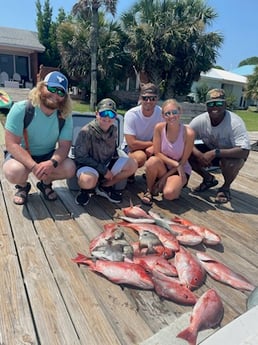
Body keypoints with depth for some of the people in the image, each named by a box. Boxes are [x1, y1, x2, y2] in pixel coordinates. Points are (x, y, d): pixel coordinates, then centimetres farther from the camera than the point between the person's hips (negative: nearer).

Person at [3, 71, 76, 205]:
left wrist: (52, 163, -36)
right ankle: (22, 186, 5)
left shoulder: (65, 116, -13)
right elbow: (11, 144, -23)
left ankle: (45, 183, 10)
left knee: (69, 168, -23)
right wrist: (34, 166, -36)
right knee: (14, 171, -34)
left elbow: (64, 146, -14)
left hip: (48, 155, 3)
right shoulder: (21, 109, -21)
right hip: (21, 154, -2)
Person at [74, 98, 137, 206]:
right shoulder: (86, 131, -19)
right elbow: (80, 157, -18)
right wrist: (103, 170, -18)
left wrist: (116, 166, 2)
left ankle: (105, 187, 5)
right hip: (88, 165, -6)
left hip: (107, 164, 7)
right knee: (88, 181, -39)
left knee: (132, 164, -10)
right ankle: (86, 189, 2)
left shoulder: (114, 129, -1)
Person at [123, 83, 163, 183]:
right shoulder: (131, 114, -22)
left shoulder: (161, 113, -14)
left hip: (151, 147, 4)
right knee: (140, 157, -36)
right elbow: (132, 143, -26)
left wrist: (154, 146, -32)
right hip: (131, 148, -3)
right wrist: (153, 143, -18)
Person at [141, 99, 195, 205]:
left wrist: (164, 177, -12)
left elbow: (183, 161, -13)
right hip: (163, 167, 2)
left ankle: (176, 185, 8)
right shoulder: (159, 127, -14)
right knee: (153, 161, -33)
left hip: (181, 170, -2)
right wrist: (175, 163, -23)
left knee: (169, 194, -30)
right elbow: (157, 153, -10)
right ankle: (149, 191, -6)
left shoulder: (188, 133, -20)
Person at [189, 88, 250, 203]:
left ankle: (226, 187, -2)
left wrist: (215, 153, -42)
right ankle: (209, 179, 8)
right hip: (211, 151, 4)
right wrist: (198, 154, -35)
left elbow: (244, 151, -38)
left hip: (230, 154, -4)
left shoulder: (235, 122, -30)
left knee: (229, 162, -38)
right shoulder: (200, 120, -19)